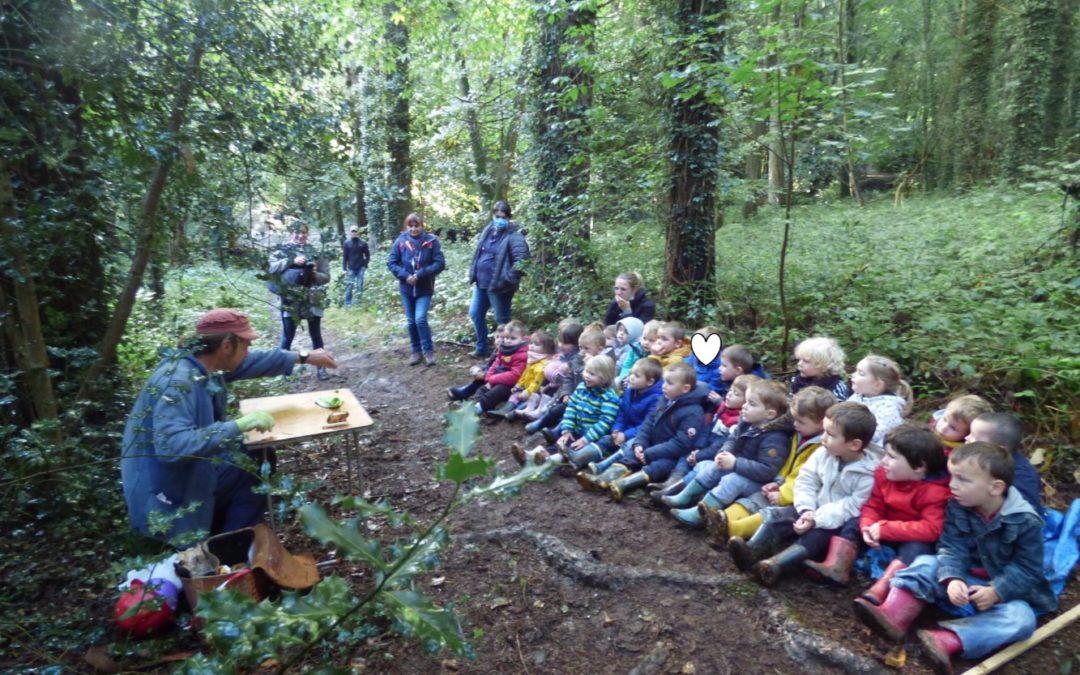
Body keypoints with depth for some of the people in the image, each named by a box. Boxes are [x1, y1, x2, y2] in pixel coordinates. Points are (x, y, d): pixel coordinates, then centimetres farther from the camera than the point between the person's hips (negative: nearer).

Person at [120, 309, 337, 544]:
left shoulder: (206, 363, -5)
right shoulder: (176, 383, -32)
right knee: (253, 480, -5)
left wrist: (304, 357, 13)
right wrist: (238, 425, -41)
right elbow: (172, 446, -42)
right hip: (166, 490, -9)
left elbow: (254, 361, 10)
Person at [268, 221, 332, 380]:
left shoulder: (315, 252, 7)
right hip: (290, 301, -1)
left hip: (312, 300, 1)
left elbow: (326, 277, 6)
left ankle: (321, 368, 16)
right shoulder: (283, 250, 4)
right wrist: (292, 261, -21)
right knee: (287, 337, 7)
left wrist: (315, 274, -14)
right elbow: (272, 267, -12)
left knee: (316, 336, 8)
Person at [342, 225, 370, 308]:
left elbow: (367, 255, 8)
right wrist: (344, 268, -1)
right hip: (351, 268, 0)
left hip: (360, 268, 0)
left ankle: (358, 302, 13)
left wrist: (365, 265, -1)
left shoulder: (363, 243, 0)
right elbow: (344, 256, 2)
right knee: (349, 286, -1)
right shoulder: (346, 243, 0)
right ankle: (348, 303, 6)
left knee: (360, 286, 1)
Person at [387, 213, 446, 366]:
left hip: (424, 288, -3)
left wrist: (420, 275, -19)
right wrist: (405, 275, -17)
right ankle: (416, 351, 26)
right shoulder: (400, 241, -6)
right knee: (411, 322, 10)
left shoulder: (431, 241, -11)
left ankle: (428, 351, 3)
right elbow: (391, 262, -2)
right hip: (406, 288, 3)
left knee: (420, 319, -13)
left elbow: (440, 263, -12)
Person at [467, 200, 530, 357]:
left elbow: (522, 259, -25)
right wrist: (473, 272, 14)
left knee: (502, 320, 5)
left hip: (499, 285, -8)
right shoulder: (488, 230, 8)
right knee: (475, 314, 16)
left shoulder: (514, 235, -17)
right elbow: (478, 252, 20)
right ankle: (482, 348, 32)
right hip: (481, 282, 8)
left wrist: (509, 278, -23)